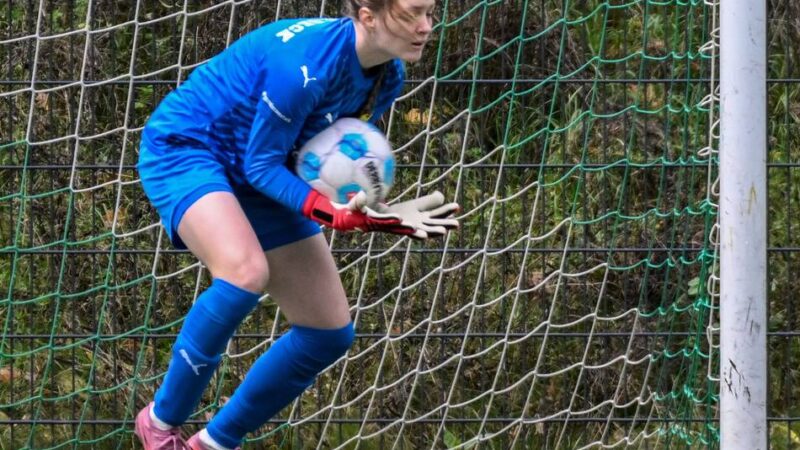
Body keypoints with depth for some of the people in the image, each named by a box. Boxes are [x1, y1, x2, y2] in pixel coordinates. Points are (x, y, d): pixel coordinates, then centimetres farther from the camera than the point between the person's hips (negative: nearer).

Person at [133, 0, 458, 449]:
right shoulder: (307, 63, -34)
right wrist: (332, 213, -36)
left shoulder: (388, 77, -7)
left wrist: (384, 215, -16)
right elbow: (261, 164, -25)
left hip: (255, 179, 9)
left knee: (331, 332, 3)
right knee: (246, 271, -37)